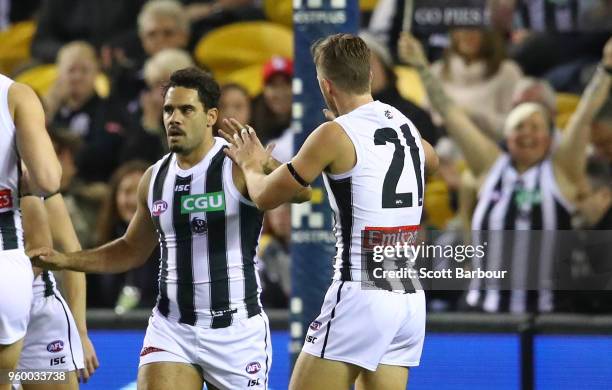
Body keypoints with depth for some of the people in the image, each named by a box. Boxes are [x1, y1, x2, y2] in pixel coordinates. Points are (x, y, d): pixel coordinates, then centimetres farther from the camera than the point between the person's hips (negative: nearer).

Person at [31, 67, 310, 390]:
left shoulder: (238, 165, -9)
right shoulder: (155, 178, 9)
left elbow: (302, 192, -25)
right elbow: (133, 251, 23)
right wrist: (66, 261, 13)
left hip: (236, 331, -4)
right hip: (171, 329, 4)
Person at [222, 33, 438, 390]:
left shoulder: (335, 135, -9)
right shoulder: (403, 123, 12)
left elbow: (266, 197, 0)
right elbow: (432, 160, 38)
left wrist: (251, 165, 22)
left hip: (362, 294, -7)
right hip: (410, 298, 7)